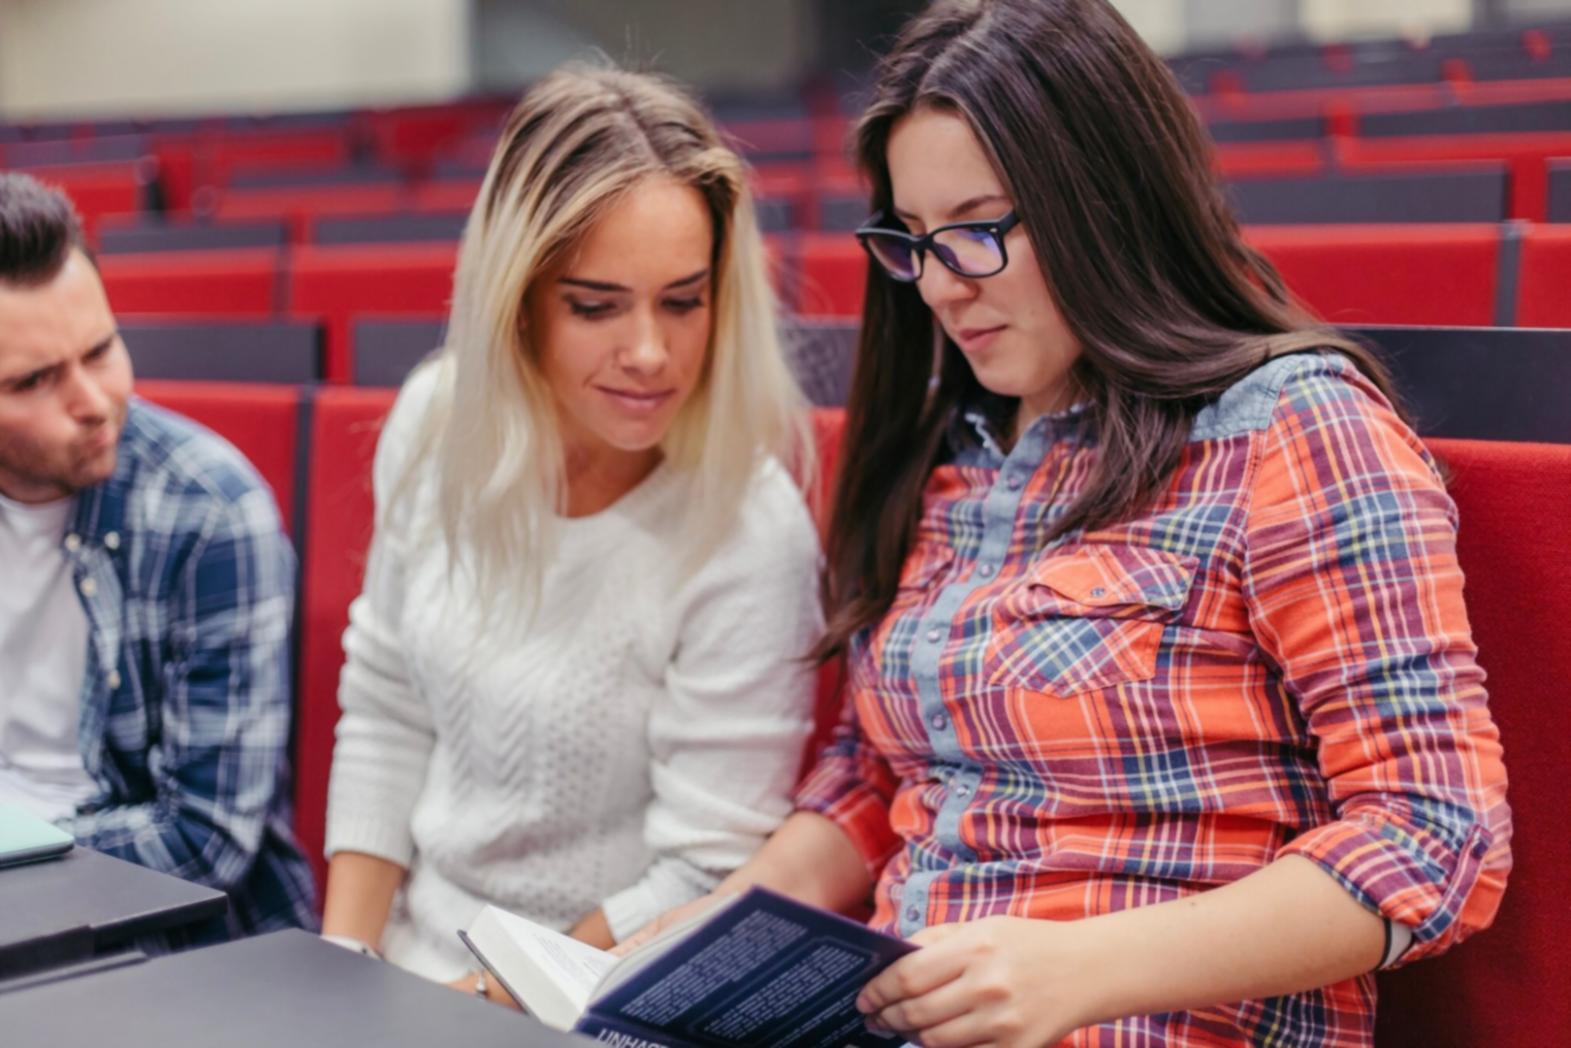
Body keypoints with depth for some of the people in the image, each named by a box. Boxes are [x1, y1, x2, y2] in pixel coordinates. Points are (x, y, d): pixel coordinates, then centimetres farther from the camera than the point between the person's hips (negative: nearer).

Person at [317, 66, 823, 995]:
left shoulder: (748, 537, -20)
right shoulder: (437, 422, -5)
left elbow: (705, 879, -14)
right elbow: (385, 717, 5)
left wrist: (475, 1007, -14)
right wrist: (342, 975, -1)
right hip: (412, 949, 5)